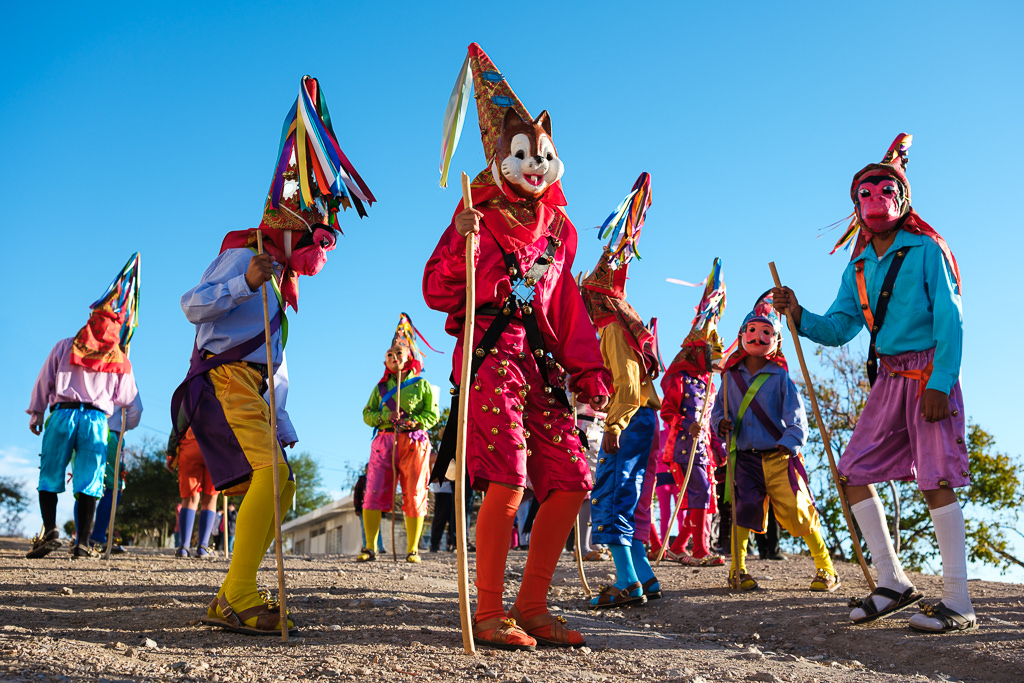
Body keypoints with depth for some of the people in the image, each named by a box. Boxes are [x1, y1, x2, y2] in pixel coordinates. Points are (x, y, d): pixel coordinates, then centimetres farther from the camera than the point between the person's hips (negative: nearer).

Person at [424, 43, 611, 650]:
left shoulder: (558, 227, 19)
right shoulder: (480, 218, 3)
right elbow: (437, 293, -4)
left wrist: (588, 370, 15)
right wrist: (464, 243, -20)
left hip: (539, 361, 7)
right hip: (491, 352, -6)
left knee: (571, 478, 0)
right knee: (509, 479, -17)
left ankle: (532, 607, 10)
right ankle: (489, 613, -3)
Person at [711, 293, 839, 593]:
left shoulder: (780, 377, 1)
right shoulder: (730, 377, 10)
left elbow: (796, 415, -5)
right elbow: (718, 409, 18)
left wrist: (790, 442, -22)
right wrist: (720, 423, -5)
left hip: (780, 457, -2)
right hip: (745, 458, 2)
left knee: (798, 513, -5)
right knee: (743, 510, -6)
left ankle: (826, 569, 12)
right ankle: (737, 570, 10)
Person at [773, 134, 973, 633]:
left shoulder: (926, 249, -3)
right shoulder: (859, 266, 15)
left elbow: (950, 321, -9)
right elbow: (838, 329, 12)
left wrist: (940, 384, -19)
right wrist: (800, 317, -8)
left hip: (929, 373, -6)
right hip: (888, 378, 7)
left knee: (935, 480, -10)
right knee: (853, 471, 1)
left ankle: (958, 602, -3)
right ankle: (893, 582, 11)